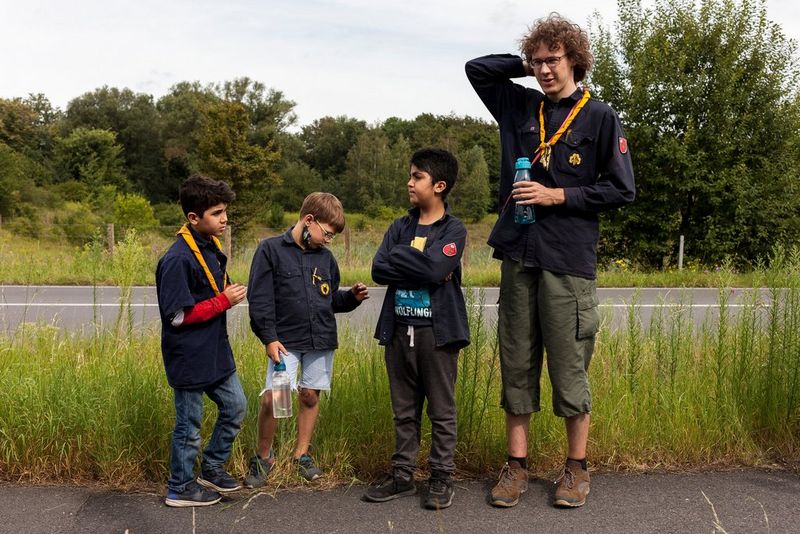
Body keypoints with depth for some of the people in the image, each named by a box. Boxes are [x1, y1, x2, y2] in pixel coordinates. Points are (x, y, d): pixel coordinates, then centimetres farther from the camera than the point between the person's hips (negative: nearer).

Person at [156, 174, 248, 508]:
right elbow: (178, 315, -23)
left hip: (216, 352, 9)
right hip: (190, 358, -9)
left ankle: (212, 468, 34)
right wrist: (224, 301, -19)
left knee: (235, 407, 18)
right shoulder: (178, 259, -23)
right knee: (190, 425, 6)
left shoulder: (212, 247, 6)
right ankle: (180, 489, 23)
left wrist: (229, 294, 1)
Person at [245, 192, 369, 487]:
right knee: (272, 398, -11)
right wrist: (269, 338, -13)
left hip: (321, 340, 5)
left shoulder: (325, 257, 9)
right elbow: (259, 299, -8)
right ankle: (263, 457, 10)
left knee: (310, 396, 10)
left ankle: (302, 454, 27)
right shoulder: (271, 249, -5)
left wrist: (352, 297, -2)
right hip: (285, 341, -4)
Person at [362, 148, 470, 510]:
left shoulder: (453, 230, -3)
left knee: (441, 410, 4)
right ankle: (402, 475, 21)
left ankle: (441, 478, 13)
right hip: (399, 330, 5)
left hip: (436, 331, -5)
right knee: (404, 410, 12)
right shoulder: (400, 228, 11)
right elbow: (379, 270, -3)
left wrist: (399, 256, -8)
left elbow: (434, 269, -20)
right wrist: (421, 270, -13)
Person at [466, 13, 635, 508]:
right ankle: (517, 464, 18)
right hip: (518, 257, 4)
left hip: (569, 262, -4)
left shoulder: (600, 117, 0)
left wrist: (558, 196, -9)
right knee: (516, 364, 7)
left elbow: (621, 189, -2)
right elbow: (477, 68, 24)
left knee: (570, 367, 1)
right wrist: (527, 66, 13)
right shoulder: (521, 106, 13)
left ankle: (577, 467, 16)